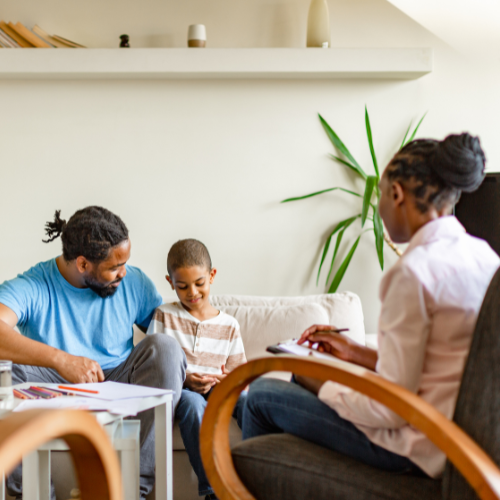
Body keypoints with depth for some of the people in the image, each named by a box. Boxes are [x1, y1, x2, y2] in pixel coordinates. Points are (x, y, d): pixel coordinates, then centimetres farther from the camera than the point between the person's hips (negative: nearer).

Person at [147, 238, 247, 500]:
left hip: (215, 392, 3)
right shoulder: (164, 316, 7)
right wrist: (184, 380, -16)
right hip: (176, 390, -2)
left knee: (246, 400, -30)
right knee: (193, 403, -38)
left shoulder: (228, 325, 14)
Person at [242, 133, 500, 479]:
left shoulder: (415, 271, -24)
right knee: (305, 373, 26)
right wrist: (358, 353, 14)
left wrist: (323, 388, -6)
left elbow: (391, 408, -23)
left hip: (417, 449, -9)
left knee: (261, 394, 6)